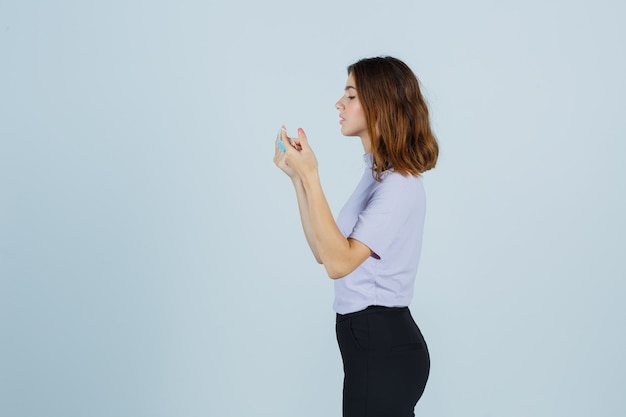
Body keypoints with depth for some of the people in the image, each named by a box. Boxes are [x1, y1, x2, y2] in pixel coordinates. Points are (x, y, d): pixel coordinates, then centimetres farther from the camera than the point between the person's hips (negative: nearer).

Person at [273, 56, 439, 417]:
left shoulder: (399, 184, -17)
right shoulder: (379, 172, 12)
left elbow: (338, 262, -25)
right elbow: (324, 251, 8)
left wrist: (310, 177, -24)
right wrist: (297, 176, 2)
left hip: (382, 348, -9)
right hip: (371, 338, 9)